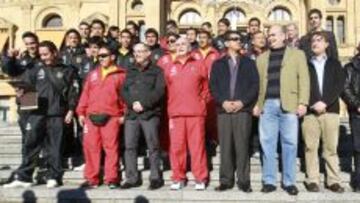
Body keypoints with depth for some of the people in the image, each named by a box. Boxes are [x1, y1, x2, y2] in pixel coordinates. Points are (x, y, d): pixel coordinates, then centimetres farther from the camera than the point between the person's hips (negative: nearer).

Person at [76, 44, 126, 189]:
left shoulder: (120, 74, 5)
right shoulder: (92, 74, 18)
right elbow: (85, 94, 15)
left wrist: (124, 114, -5)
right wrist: (81, 112, 8)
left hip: (111, 117, -4)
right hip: (91, 117, 4)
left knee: (111, 147, -3)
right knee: (91, 147, 3)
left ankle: (112, 179, 5)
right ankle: (91, 178, 11)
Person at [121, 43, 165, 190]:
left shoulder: (156, 71, 6)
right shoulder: (130, 71, 20)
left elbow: (159, 91, -6)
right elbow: (124, 91, 10)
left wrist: (144, 104, -14)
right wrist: (132, 103, -8)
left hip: (150, 113, -4)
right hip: (131, 113, 4)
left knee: (153, 146, -2)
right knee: (130, 146, 2)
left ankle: (155, 178, 6)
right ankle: (132, 178, 9)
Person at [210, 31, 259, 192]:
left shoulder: (249, 63, 14)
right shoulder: (218, 64, 15)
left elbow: (255, 85, 4)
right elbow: (213, 86, 6)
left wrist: (242, 102, -9)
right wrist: (223, 102, -9)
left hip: (243, 109, -1)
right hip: (223, 110, 1)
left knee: (242, 146, -3)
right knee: (225, 146, 1)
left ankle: (243, 181, 3)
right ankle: (226, 180, 8)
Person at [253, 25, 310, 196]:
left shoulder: (297, 54, 11)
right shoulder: (262, 58, 18)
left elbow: (303, 79, 3)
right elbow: (257, 82, 14)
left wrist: (303, 102, -7)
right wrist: (256, 103, 3)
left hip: (289, 104, -2)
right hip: (267, 105, 2)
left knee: (289, 143, 0)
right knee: (267, 143, 2)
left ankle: (289, 182, 9)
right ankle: (269, 181, 9)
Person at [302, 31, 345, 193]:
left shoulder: (334, 64, 15)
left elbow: (340, 85, 2)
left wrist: (325, 102, -11)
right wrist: (313, 104, -11)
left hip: (330, 110, 0)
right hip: (310, 110, 0)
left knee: (331, 147, 0)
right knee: (310, 146, -2)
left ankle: (333, 180, 4)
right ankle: (312, 180, 3)